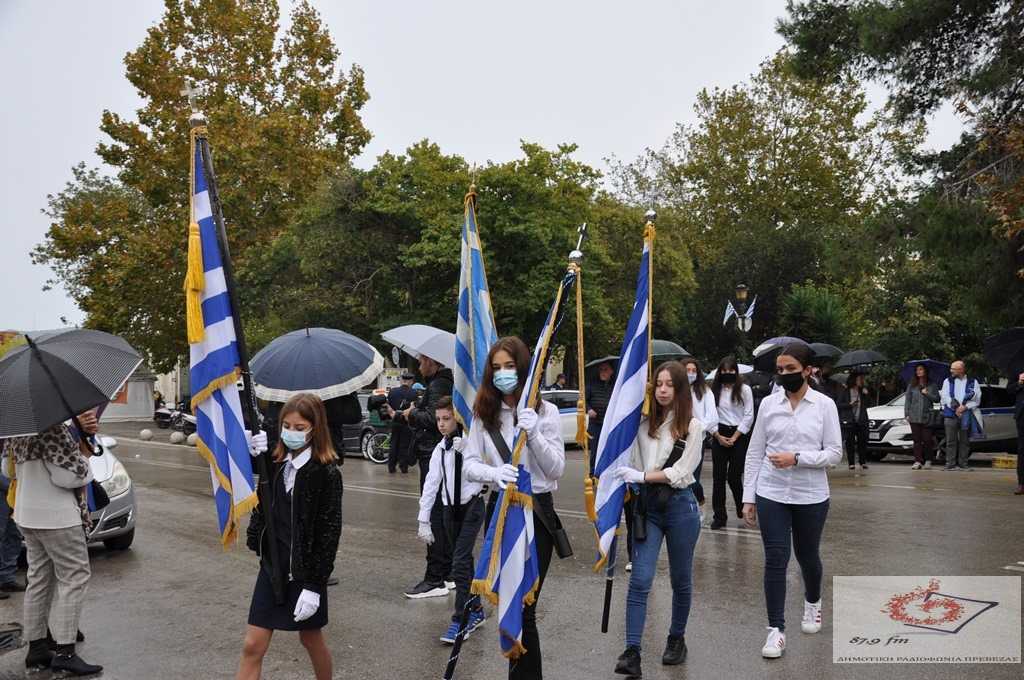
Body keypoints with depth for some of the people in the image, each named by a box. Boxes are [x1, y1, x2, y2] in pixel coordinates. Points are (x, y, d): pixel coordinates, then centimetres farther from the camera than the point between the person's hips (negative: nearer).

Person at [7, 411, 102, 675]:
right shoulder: (50, 426, -21)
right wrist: (85, 455, -4)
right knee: (75, 576, -2)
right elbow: (68, 475, -22)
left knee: (39, 578, 15)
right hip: (55, 514, -10)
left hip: (27, 514, 10)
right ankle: (64, 651, -1)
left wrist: (79, 430, -4)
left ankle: (36, 648, 21)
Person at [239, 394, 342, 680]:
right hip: (272, 564, 5)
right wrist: (253, 453, -9)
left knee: (311, 640, 15)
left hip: (305, 570, -5)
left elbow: (329, 532, -14)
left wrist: (314, 586, -16)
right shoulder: (275, 463, 1)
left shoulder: (327, 473, -14)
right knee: (253, 646, 4)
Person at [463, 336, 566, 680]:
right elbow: (470, 464, -2)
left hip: (536, 511, -3)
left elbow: (557, 469, -7)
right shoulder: (484, 414, 3)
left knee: (523, 605, -3)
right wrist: (495, 473, -23)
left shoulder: (545, 411, -4)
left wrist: (534, 434, -23)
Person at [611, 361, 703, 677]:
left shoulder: (693, 426, -5)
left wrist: (641, 476, -15)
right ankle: (632, 652, -5)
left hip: (679, 506, -2)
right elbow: (634, 465, 8)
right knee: (640, 581, -7)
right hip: (647, 505, 2)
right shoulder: (644, 424, 5)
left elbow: (680, 472, -12)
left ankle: (677, 639, 33)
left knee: (680, 580, 14)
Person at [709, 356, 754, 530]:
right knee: (718, 476, 0)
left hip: (739, 435, -2)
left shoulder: (745, 389, 0)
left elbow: (749, 416, -2)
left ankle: (742, 508, 25)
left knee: (734, 476, -2)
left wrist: (734, 437, -7)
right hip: (719, 435, 2)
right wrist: (718, 436, -5)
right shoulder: (714, 390, 6)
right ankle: (719, 516, 6)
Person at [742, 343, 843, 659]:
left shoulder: (824, 405, -5)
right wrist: (748, 497, 1)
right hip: (771, 494, 1)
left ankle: (812, 602, 46)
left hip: (811, 496, 0)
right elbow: (754, 453, 3)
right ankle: (776, 630, 7)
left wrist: (797, 458, -20)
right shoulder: (768, 403, 0)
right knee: (775, 560, -2)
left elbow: (834, 453, -6)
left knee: (807, 556, 17)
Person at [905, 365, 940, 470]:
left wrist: (927, 394, -8)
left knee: (927, 439, -1)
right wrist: (907, 414, 1)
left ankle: (928, 460, 13)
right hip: (914, 416, 1)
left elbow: (937, 399, 5)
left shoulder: (931, 385, 8)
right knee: (917, 439, -2)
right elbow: (907, 400, 8)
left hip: (927, 416, -1)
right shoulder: (912, 385, 10)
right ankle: (918, 461, -1)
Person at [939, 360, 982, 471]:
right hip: (950, 415, 0)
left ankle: (963, 464, 10)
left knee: (965, 441, 4)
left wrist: (964, 407, -12)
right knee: (951, 441, -2)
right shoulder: (947, 381, 10)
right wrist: (956, 408, -11)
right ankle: (951, 464, 0)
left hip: (966, 415, 0)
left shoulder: (973, 382, 8)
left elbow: (976, 399, 1)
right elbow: (946, 397, 1)